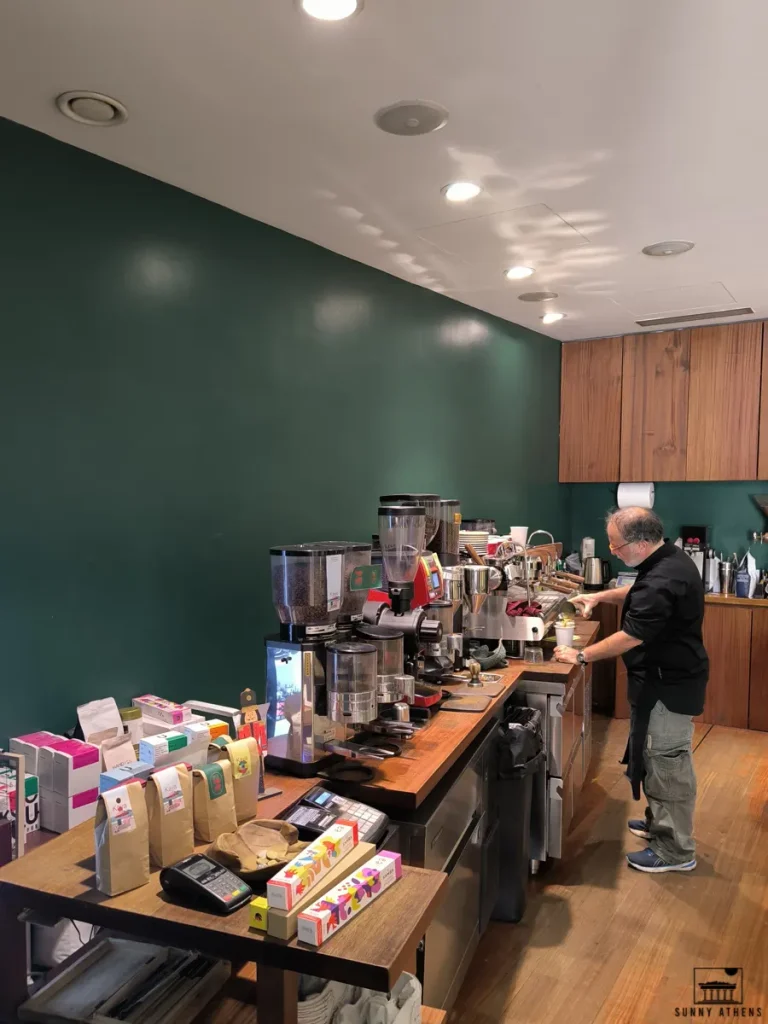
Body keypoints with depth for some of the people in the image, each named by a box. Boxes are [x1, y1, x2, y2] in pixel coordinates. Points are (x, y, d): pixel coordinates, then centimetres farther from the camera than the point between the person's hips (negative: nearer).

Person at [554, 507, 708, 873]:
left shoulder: (662, 583, -30)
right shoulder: (670, 558, 3)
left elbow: (630, 638, -26)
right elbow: (638, 593, 21)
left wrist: (581, 656, -15)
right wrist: (601, 596, 7)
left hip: (669, 685, -10)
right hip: (670, 677, 10)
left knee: (667, 764, 2)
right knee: (661, 758, 22)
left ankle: (675, 851, 16)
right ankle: (660, 823, 38)